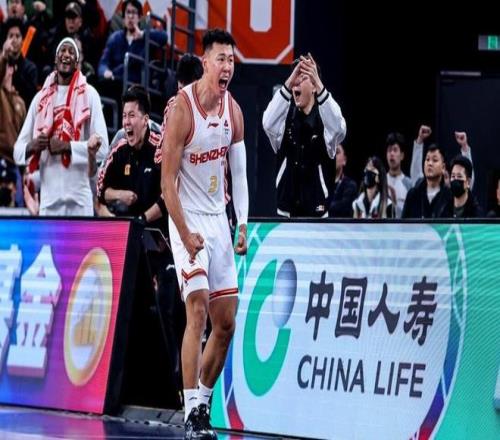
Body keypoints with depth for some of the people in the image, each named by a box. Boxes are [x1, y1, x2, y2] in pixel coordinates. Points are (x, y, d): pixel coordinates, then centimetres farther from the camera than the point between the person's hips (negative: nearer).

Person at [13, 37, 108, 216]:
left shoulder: (89, 95, 4)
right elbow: (18, 150, 11)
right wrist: (32, 146, -11)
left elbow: (102, 147, -5)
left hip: (79, 199, -2)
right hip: (48, 200, 2)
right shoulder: (41, 97, 13)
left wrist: (67, 146, -15)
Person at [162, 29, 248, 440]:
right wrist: (185, 234, -19)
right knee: (197, 312, -16)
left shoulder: (233, 110, 5)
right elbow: (167, 179, -15)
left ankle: (203, 401, 22)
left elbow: (240, 172, 11)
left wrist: (243, 225, 1)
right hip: (188, 220, -7)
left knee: (226, 322, 8)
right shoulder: (182, 108, -15)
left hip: (219, 220, 7)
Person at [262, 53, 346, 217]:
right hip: (286, 210, 2)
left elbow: (338, 130, -27)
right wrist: (288, 84, -31)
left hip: (316, 210, -2)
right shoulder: (286, 116, 4)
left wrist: (320, 85, -38)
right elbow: (268, 124, -19)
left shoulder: (324, 117, -3)